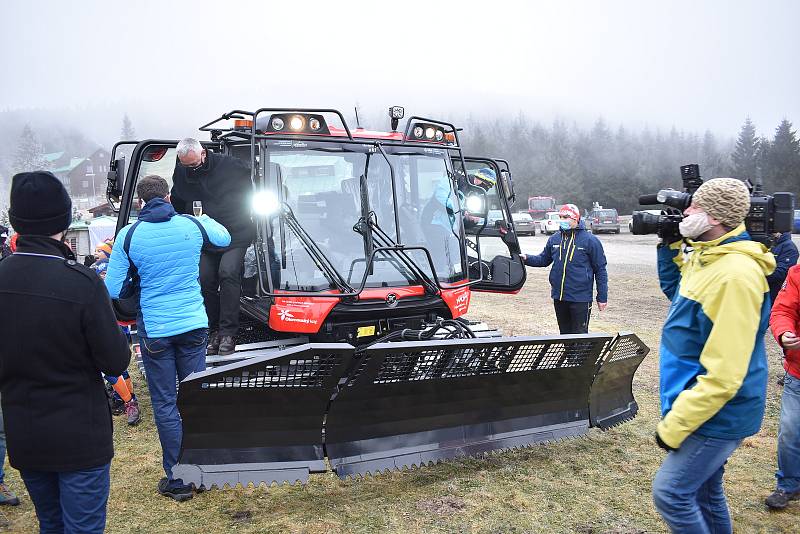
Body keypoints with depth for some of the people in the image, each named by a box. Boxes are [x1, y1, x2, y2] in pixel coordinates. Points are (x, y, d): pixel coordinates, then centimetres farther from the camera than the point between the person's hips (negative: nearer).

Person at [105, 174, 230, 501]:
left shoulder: (129, 235, -7)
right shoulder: (193, 225, -2)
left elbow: (113, 290, -5)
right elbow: (224, 238, 20)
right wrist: (206, 218, 37)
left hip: (155, 330, -2)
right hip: (194, 325, 2)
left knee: (165, 404, 8)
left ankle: (178, 481, 15)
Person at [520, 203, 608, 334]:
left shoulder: (590, 241, -6)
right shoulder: (554, 239, 7)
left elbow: (600, 270, -3)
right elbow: (543, 259, 19)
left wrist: (602, 297, -4)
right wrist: (527, 258, -1)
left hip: (580, 299, -5)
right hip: (559, 298, 5)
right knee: (564, 333, 17)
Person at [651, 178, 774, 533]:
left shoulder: (736, 274, -26)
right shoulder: (703, 257, 3)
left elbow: (723, 374, -27)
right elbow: (675, 290, 27)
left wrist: (674, 426, -22)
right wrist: (670, 246, 11)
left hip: (719, 414, -9)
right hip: (704, 406, 9)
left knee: (671, 493, -6)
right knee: (704, 490, 20)